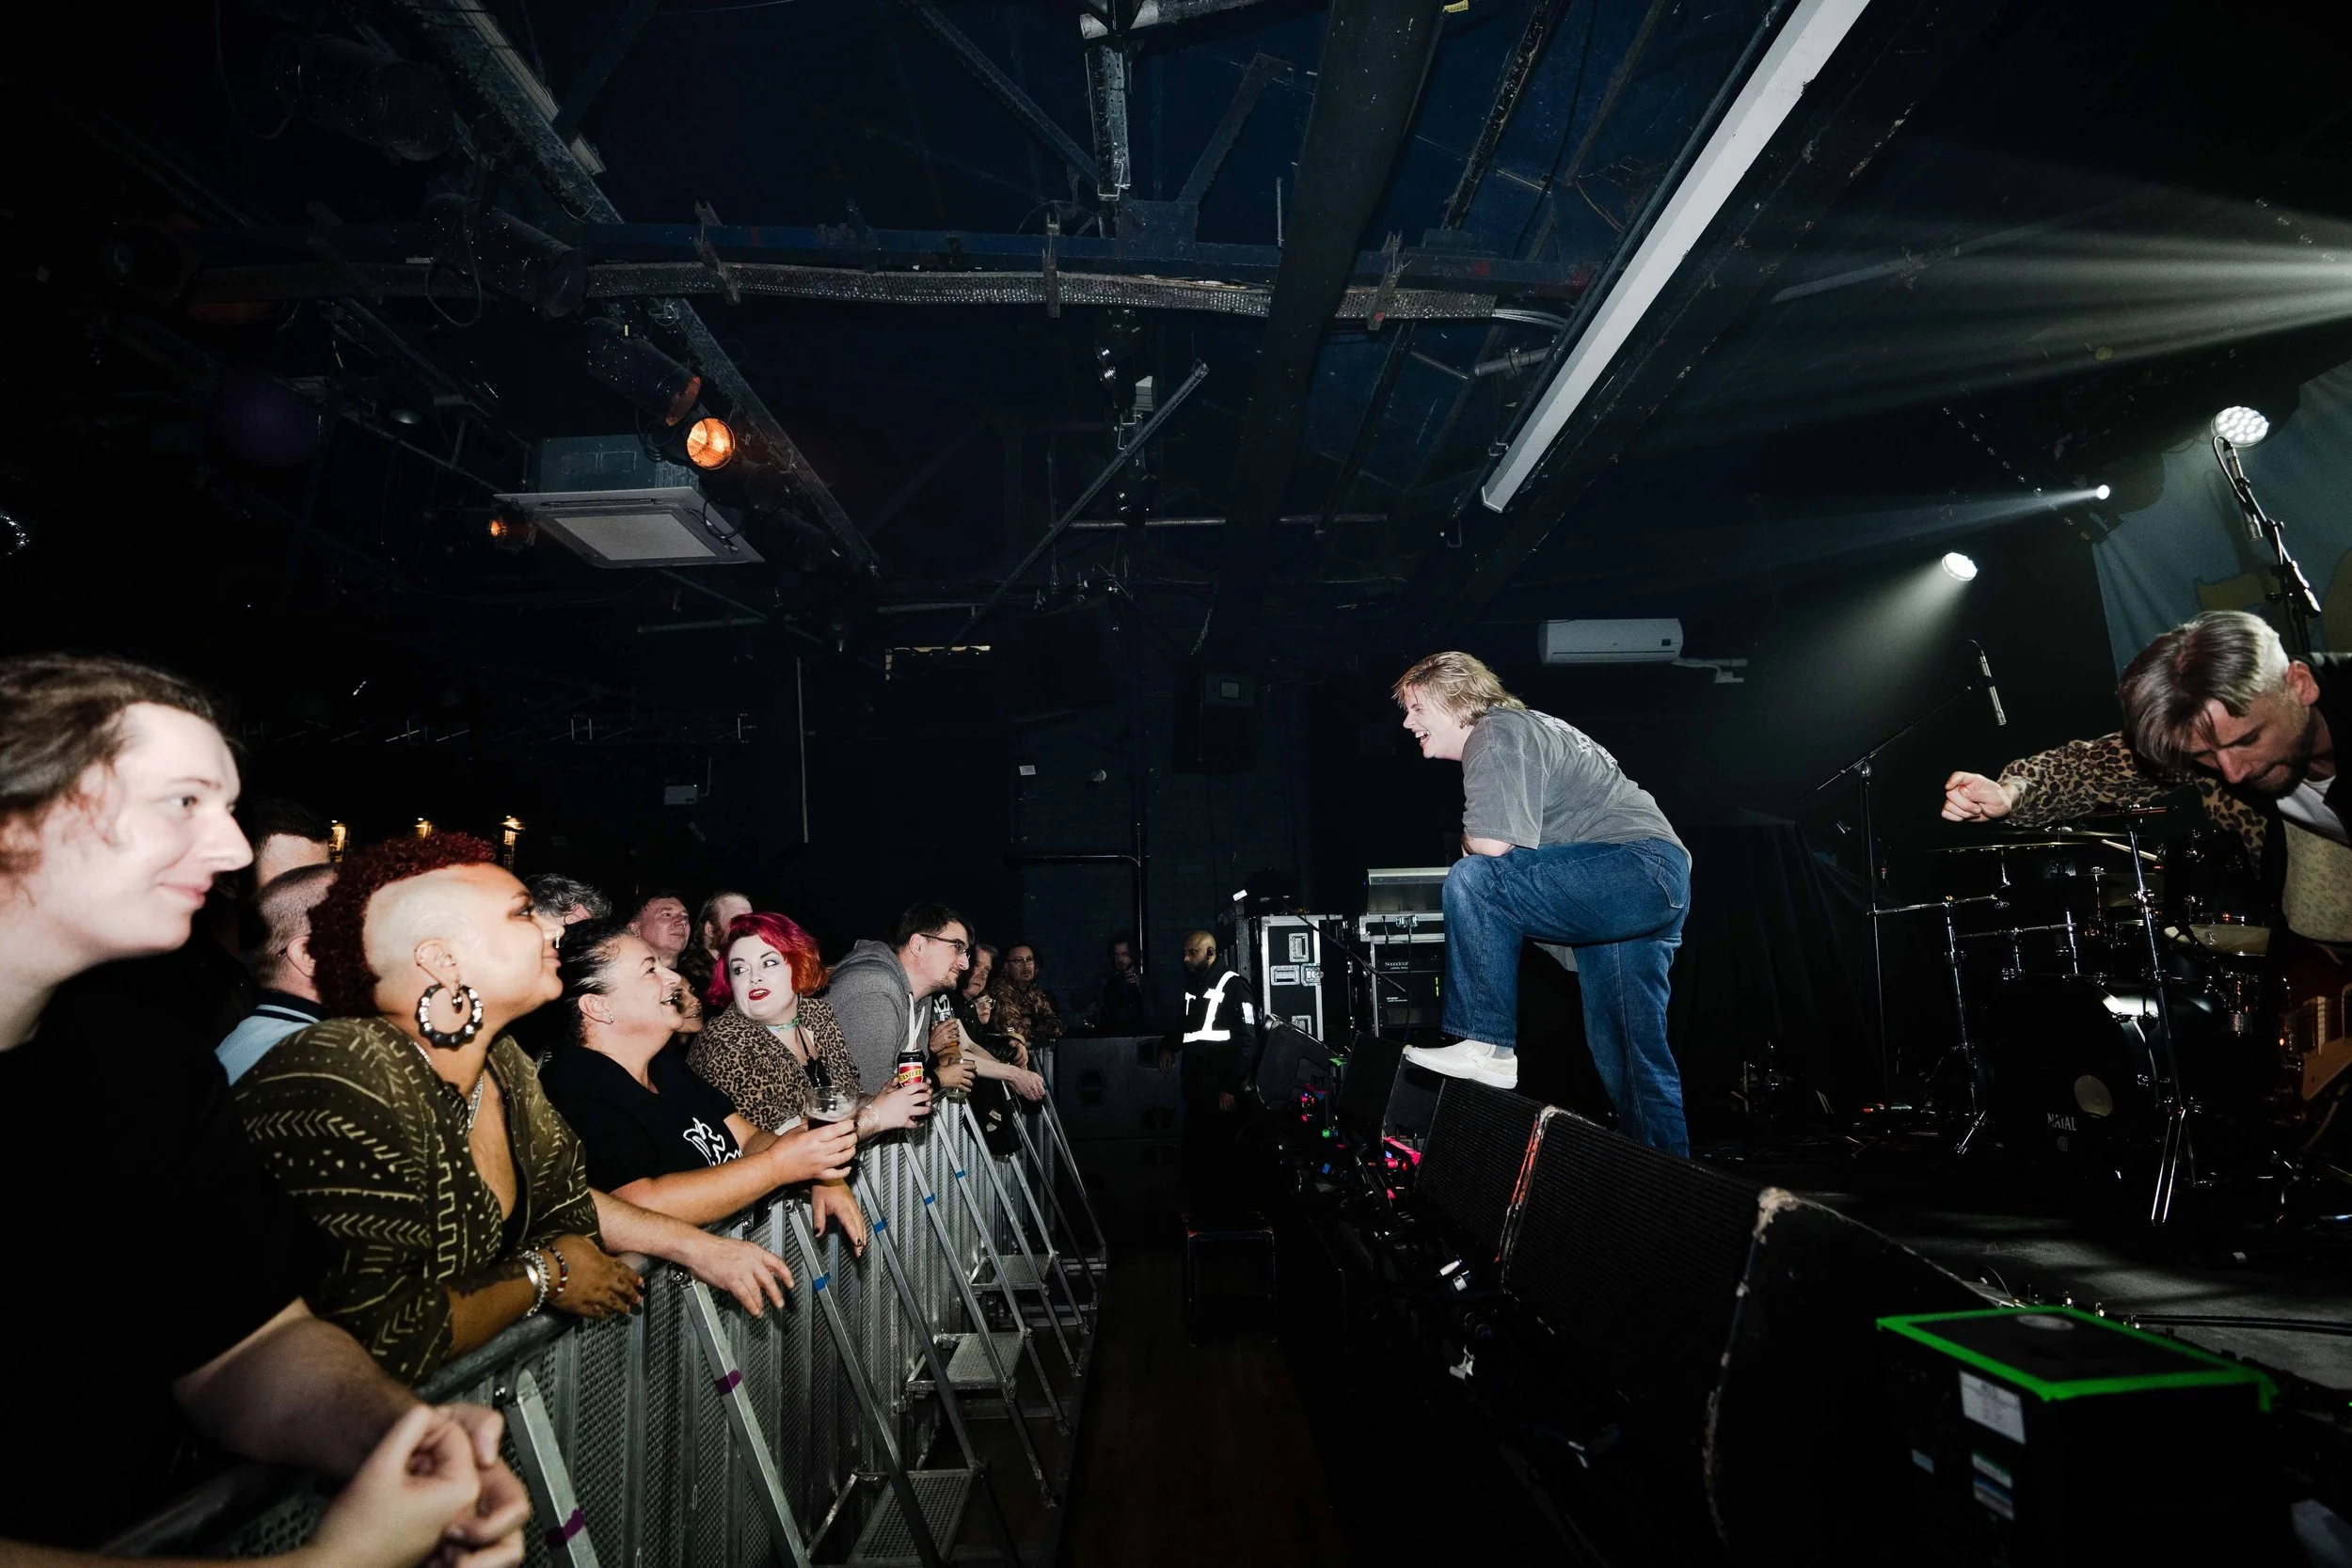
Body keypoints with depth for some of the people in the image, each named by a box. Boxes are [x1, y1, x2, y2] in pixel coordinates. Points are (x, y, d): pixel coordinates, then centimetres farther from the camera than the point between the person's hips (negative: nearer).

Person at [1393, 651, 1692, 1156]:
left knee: (1474, 880, -23)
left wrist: (1469, 842, 0)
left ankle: (1487, 1046, -18)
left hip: (1640, 864, -11)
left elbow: (1492, 845, -21)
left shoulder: (1495, 734, -9)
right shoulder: (1518, 729, 23)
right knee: (1622, 1054, 13)